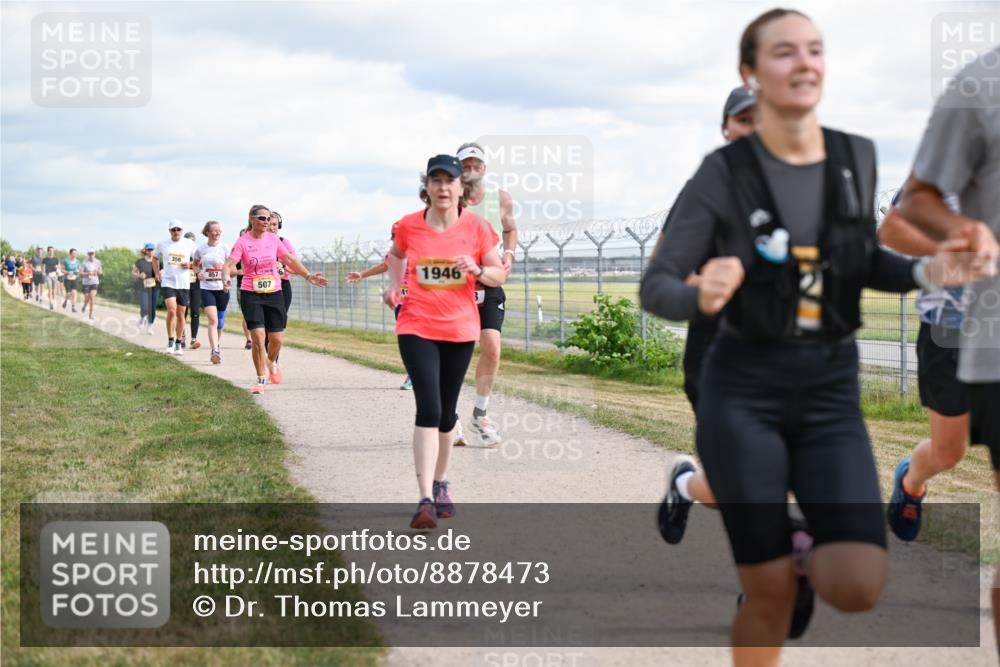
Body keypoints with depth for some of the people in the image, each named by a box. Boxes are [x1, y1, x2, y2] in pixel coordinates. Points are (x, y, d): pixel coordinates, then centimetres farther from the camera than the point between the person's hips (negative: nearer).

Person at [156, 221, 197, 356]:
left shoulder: (190, 244, 2)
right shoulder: (162, 244, 4)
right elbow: (156, 258, 22)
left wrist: (190, 264, -7)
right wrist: (158, 273, 11)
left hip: (184, 284, 1)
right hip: (168, 282, -1)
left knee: (180, 314, 7)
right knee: (171, 310, -19)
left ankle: (178, 344, 19)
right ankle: (170, 341, -5)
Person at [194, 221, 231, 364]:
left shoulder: (224, 248, 0)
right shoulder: (201, 249, 3)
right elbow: (196, 265, 19)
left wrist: (227, 279, -19)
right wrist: (198, 272, -2)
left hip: (222, 288, 1)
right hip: (206, 288, -1)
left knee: (219, 320, 13)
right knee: (212, 320, -15)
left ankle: (216, 345, 36)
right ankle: (215, 351, -22)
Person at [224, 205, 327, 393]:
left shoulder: (273, 239, 4)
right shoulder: (243, 242, -8)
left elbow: (290, 260, 13)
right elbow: (229, 265, -16)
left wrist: (308, 276, 8)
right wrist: (226, 277, -37)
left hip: (274, 294, 4)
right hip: (251, 295, -4)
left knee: (276, 339, 4)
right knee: (258, 338, -13)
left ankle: (271, 363, 38)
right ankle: (260, 381, 0)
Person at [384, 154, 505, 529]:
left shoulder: (476, 227, -3)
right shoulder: (409, 226, -3)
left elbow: (500, 274, 3)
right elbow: (396, 254, 20)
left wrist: (477, 271, -16)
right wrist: (394, 286, 5)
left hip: (460, 330, 2)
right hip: (417, 328, -2)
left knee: (446, 411, 13)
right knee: (428, 408, -16)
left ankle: (440, 484, 35)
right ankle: (426, 501, -19)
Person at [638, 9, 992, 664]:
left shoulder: (857, 156, 2)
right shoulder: (725, 171, -9)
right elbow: (655, 286, -7)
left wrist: (924, 271, -3)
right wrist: (700, 298, -30)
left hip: (832, 389, 3)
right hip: (744, 390, -3)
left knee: (859, 585, -13)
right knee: (770, 596, 1)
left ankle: (806, 552, 23)